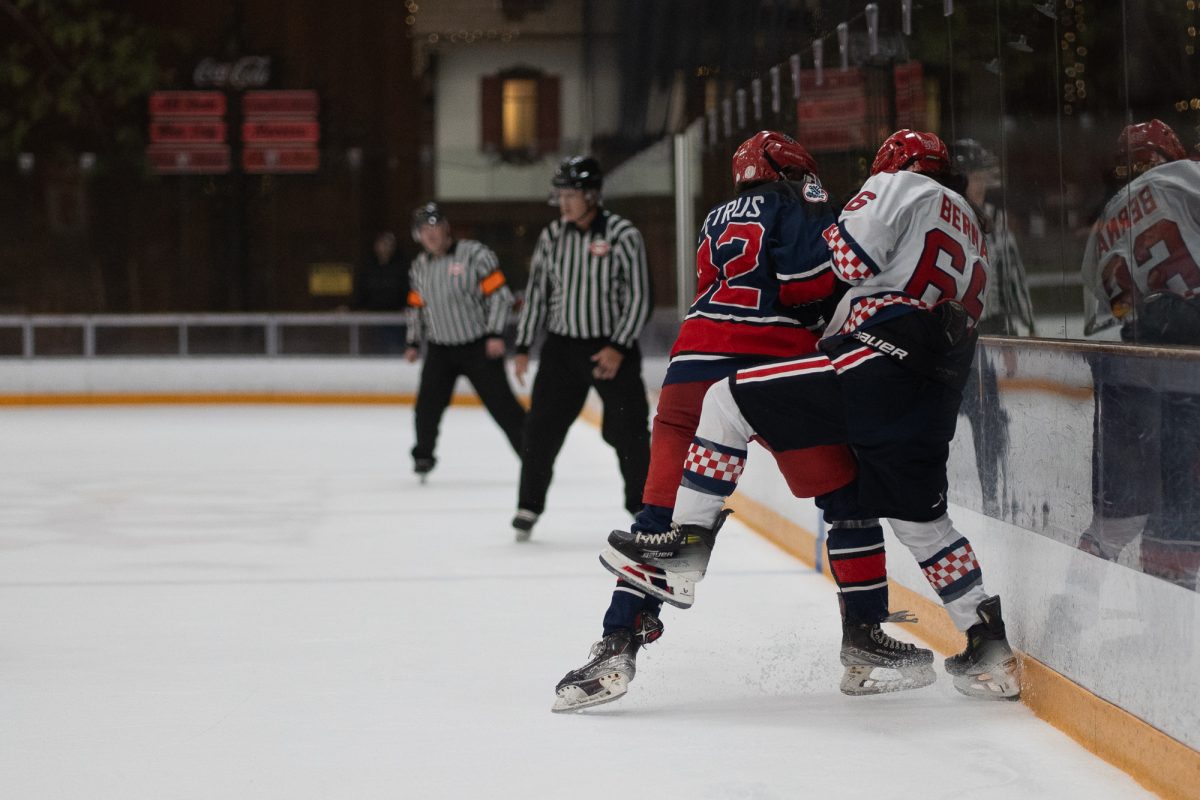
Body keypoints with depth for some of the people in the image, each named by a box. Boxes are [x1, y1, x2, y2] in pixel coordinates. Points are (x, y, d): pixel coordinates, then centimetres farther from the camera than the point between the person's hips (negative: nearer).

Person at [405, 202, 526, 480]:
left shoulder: (475, 254, -13)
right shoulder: (420, 266, 7)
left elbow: (499, 293, -14)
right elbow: (416, 305, 19)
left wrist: (495, 334, -18)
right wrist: (414, 343, 16)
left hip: (479, 347, -5)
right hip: (440, 350, 5)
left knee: (501, 403, -5)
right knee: (428, 403, -3)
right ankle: (423, 454, 17)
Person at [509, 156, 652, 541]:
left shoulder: (622, 235, -10)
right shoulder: (551, 237, 3)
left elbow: (638, 296, -9)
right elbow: (536, 292, 10)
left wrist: (618, 347, -16)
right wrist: (523, 346, 7)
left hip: (612, 348, -3)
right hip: (562, 346, 3)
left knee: (628, 430, 0)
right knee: (541, 427, -1)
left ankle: (641, 504, 15)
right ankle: (529, 506, 9)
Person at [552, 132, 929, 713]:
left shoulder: (718, 221, 29)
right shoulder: (798, 202, 10)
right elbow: (817, 279, -8)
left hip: (694, 364, 5)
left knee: (664, 512, 3)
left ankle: (618, 643, -9)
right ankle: (865, 639, 10)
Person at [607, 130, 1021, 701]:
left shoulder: (900, 188, 6)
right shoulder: (970, 229, 30)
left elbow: (849, 259, -9)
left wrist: (828, 234, 14)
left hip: (878, 365, -8)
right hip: (937, 393, 8)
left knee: (727, 401, -2)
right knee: (919, 516, 19)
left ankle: (687, 542, -9)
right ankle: (989, 642, 15)